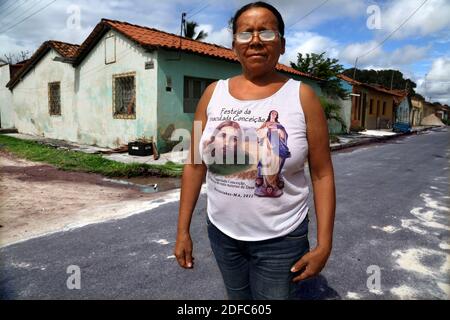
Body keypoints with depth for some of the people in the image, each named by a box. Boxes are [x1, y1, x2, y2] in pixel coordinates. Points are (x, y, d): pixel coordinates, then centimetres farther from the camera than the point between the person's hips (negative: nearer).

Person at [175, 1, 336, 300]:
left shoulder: (302, 96, -10)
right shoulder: (213, 93, -3)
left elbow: (322, 174, -7)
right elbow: (195, 165, 0)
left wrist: (324, 244, -9)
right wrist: (183, 230, 0)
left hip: (281, 238, -3)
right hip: (221, 231, 3)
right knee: (237, 299, 23)